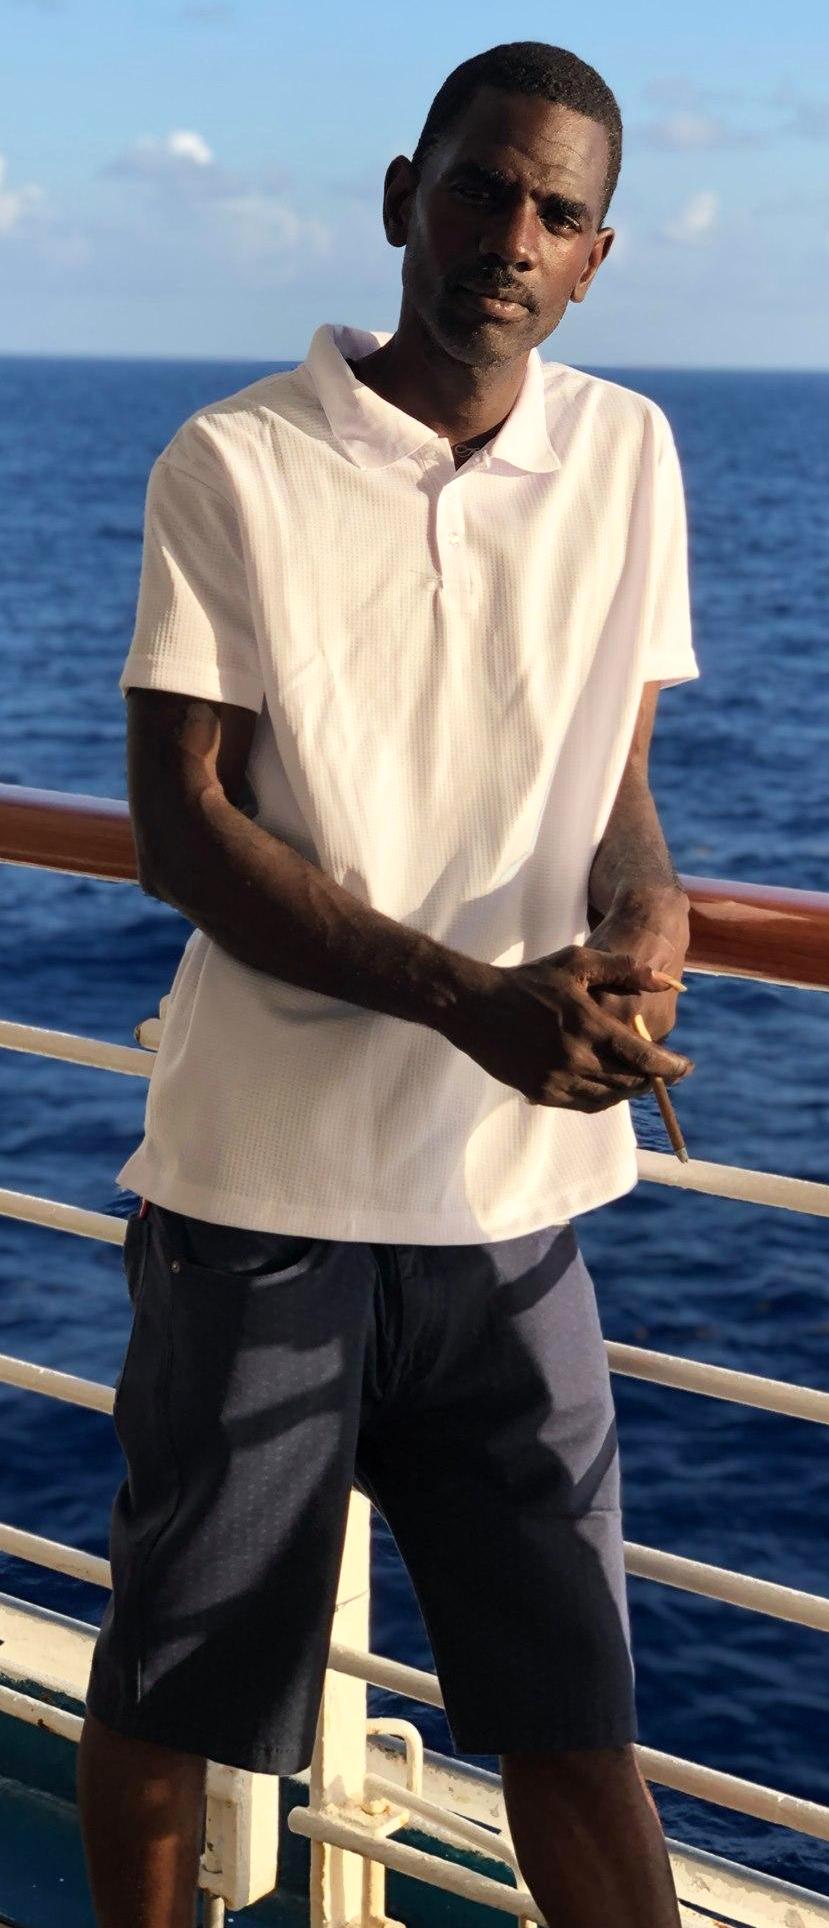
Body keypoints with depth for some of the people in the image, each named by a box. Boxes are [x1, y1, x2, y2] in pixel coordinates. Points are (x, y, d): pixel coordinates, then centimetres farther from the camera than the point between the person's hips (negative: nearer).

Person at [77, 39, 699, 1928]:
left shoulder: (627, 454, 5)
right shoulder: (234, 465, -6)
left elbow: (617, 772, 11)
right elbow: (181, 830, -10)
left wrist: (641, 912, -14)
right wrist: (474, 1001, -21)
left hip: (516, 1188, 2)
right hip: (263, 1184, -2)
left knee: (574, 1697, 6)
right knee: (170, 1685, 12)